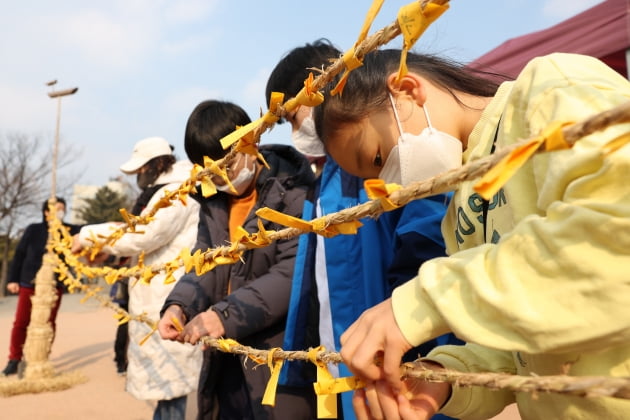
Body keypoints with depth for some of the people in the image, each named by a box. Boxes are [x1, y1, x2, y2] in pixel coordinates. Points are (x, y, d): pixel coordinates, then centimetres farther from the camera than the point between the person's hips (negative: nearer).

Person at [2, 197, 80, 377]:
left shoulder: (68, 230, 2)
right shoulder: (34, 230, -1)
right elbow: (19, 255, 2)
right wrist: (13, 279, -1)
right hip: (29, 285, -1)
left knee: (49, 323, 5)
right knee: (21, 322, 0)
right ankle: (14, 360, 14)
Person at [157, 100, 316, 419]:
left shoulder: (292, 191, -14)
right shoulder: (213, 200, 8)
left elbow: (295, 272, -22)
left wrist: (226, 315, -26)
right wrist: (179, 305, -12)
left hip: (284, 356, -6)